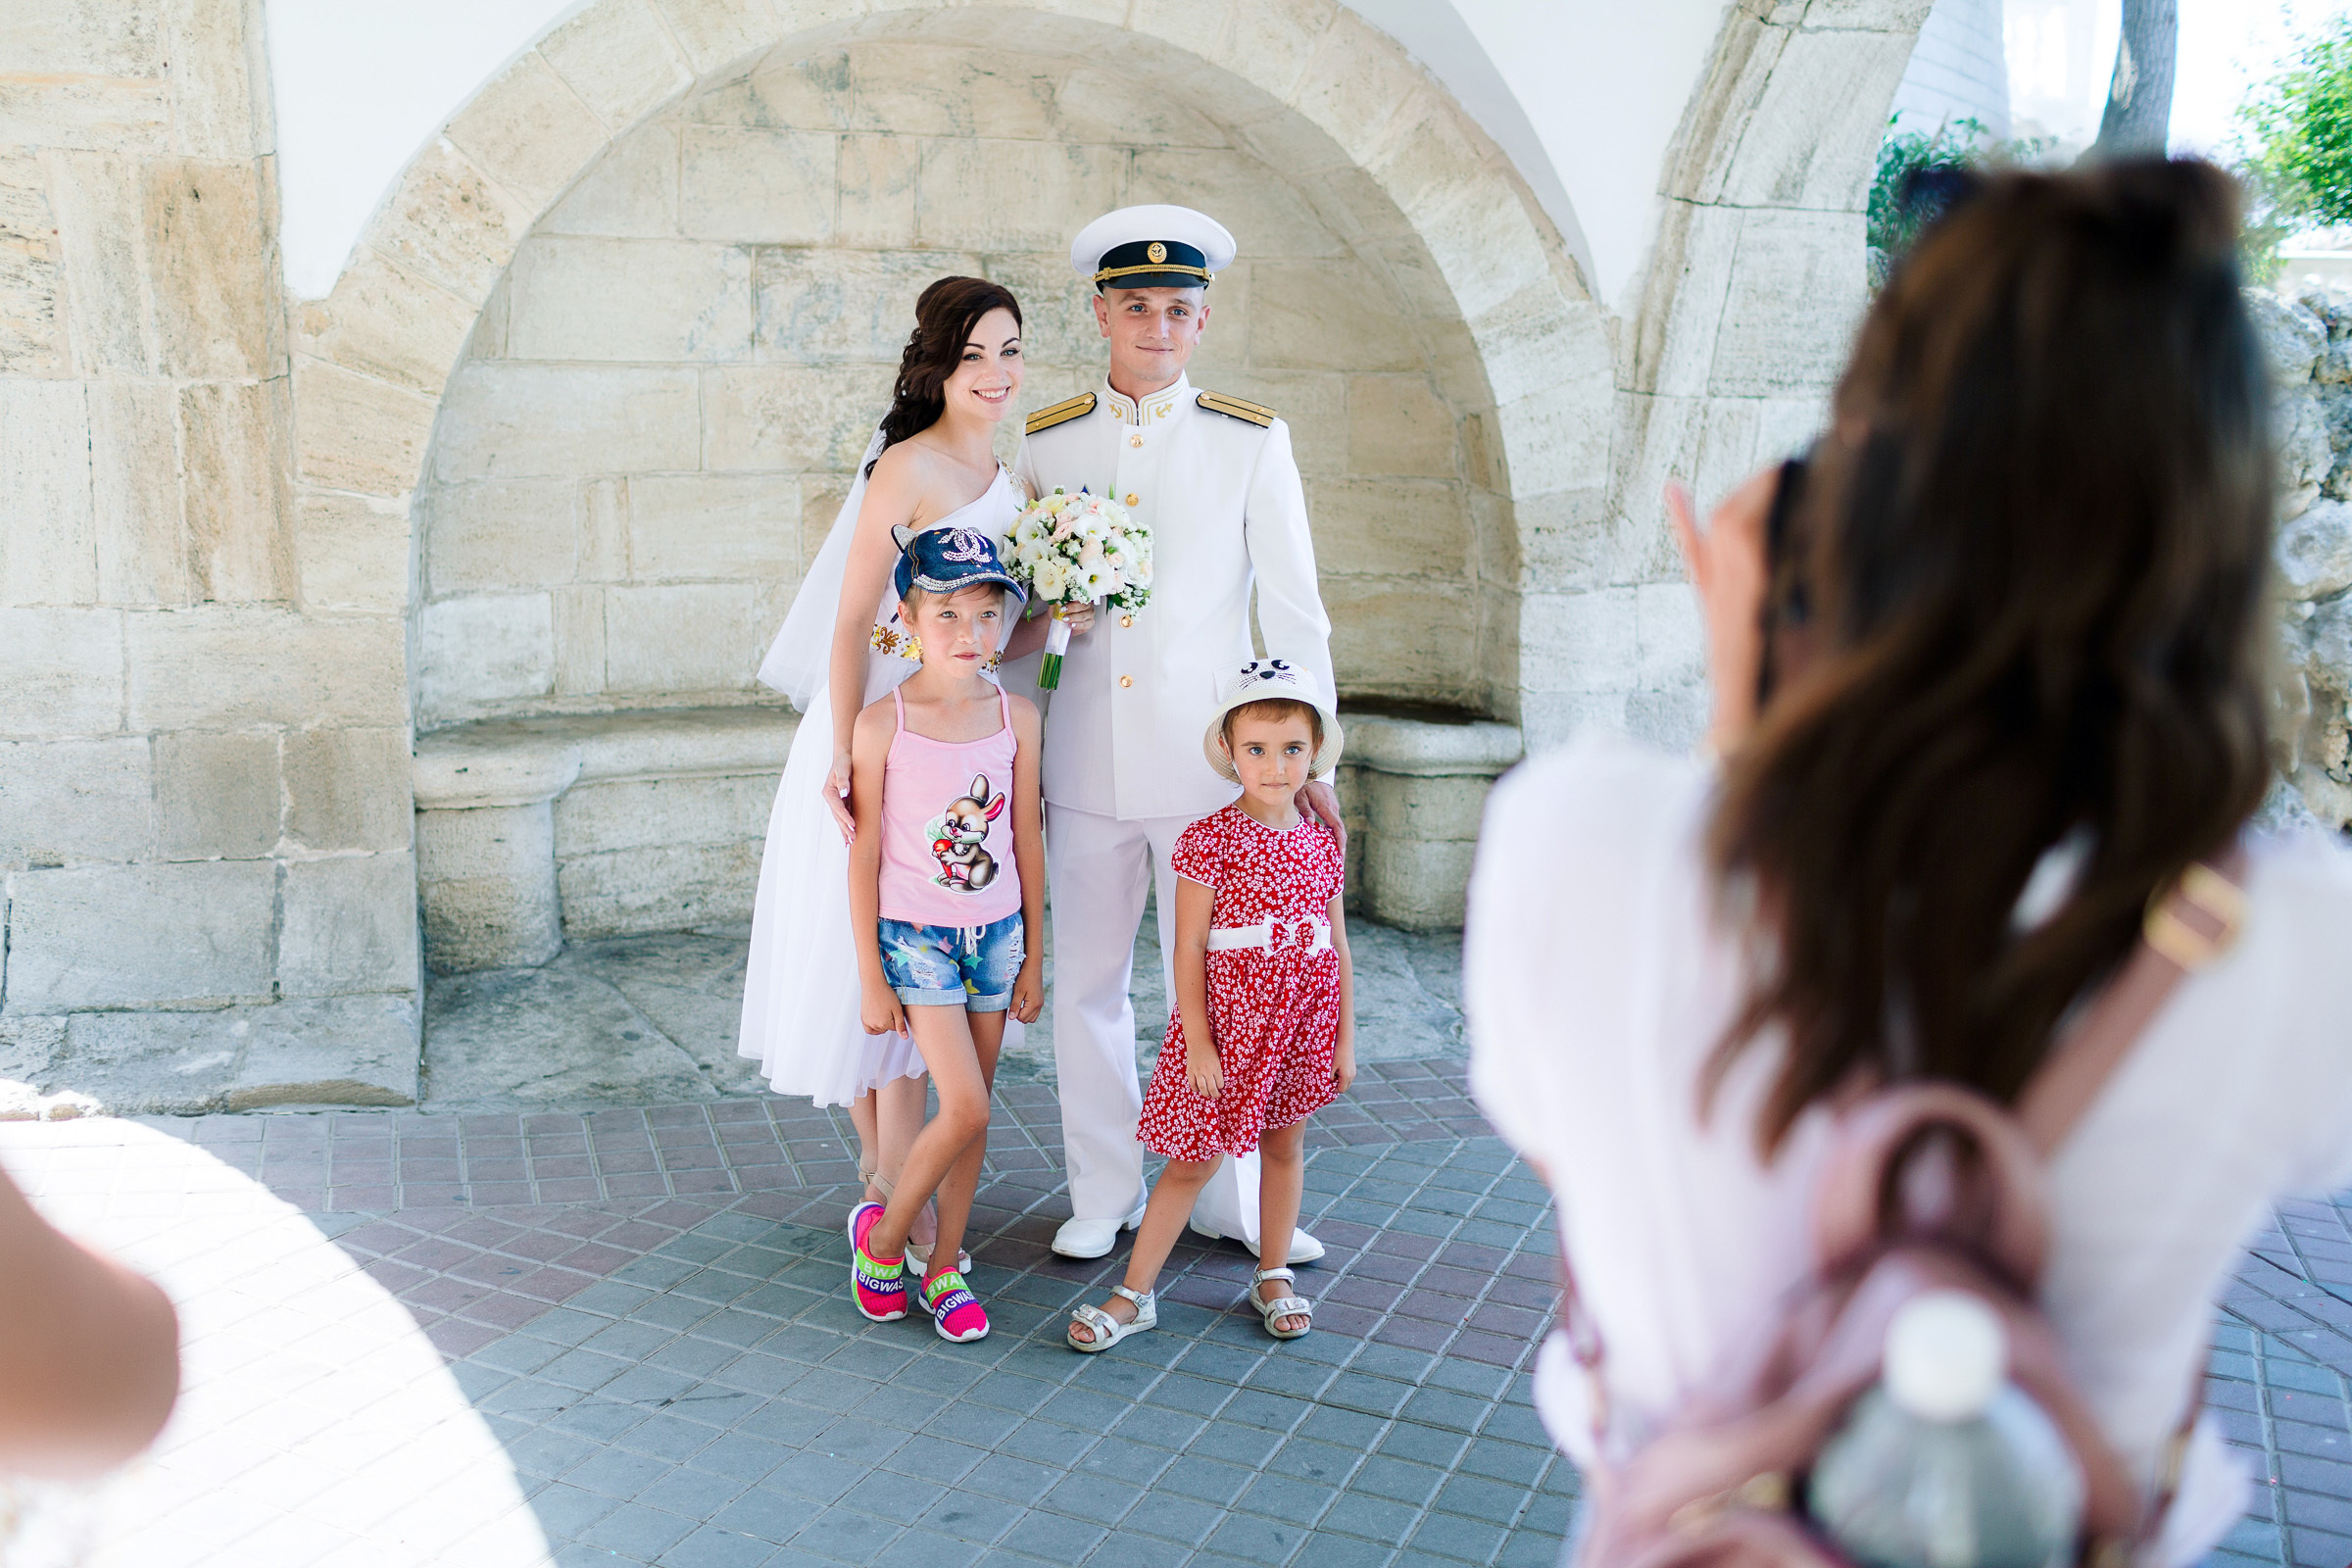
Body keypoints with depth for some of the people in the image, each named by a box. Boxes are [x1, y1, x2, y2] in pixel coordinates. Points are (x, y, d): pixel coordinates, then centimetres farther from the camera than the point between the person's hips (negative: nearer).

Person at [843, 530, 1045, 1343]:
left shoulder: (1016, 716, -2)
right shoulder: (882, 724, -13)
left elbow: (1027, 843, 5)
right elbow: (864, 857, -8)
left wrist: (1034, 958, 8)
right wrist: (871, 979, -6)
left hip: (996, 933, 4)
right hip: (916, 935, -4)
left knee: (972, 1111, 10)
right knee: (966, 1110, -11)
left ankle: (944, 1267, 26)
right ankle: (882, 1233, 15)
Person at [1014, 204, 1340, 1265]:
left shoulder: (1251, 444, 0)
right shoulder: (1046, 445, 6)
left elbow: (1293, 610, 1)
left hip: (1209, 759, -2)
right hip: (1085, 758, 2)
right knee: (1086, 982, 9)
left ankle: (1229, 1199, 23)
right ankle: (1104, 1196, 25)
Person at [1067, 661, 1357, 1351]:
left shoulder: (1323, 842, 3)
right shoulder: (1209, 840, -11)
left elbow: (1336, 946, 8)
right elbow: (1188, 947, -11)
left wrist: (1345, 1037, 7)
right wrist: (1197, 1040, -13)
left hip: (1303, 1023, 4)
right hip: (1226, 1022, -4)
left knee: (1285, 1145, 17)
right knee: (1194, 1160, 2)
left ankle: (1273, 1276, 35)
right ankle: (1134, 1294, 13)